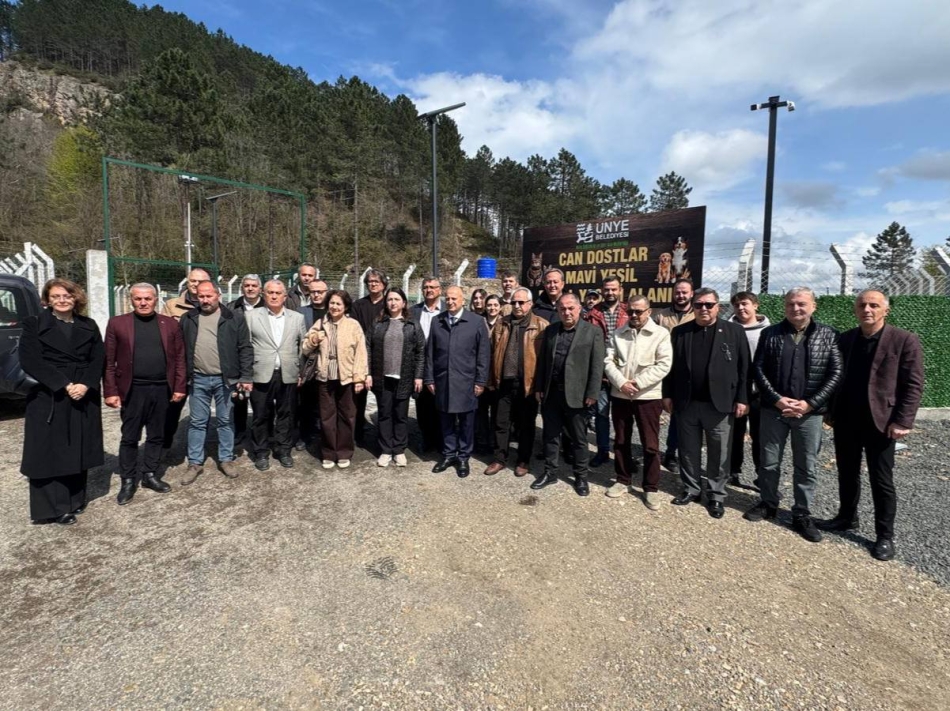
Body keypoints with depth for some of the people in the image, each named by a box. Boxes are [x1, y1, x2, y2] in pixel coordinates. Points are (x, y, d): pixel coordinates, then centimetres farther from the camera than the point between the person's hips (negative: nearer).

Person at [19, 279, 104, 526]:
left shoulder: (89, 326, 8)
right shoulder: (34, 324, 0)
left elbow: (98, 359, 2)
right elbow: (30, 361, -9)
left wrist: (85, 385, -14)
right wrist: (64, 385, -17)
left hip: (83, 398, 3)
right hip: (48, 399, -3)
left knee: (78, 450, 10)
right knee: (49, 453, 3)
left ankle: (75, 500, 23)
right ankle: (53, 508, 13)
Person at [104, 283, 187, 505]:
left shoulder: (170, 323, 6)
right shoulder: (117, 323, 1)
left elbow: (179, 358, 5)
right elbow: (109, 361, -1)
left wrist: (179, 387, -1)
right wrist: (110, 392, -6)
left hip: (161, 389, 2)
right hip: (133, 390, -2)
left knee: (156, 436, 12)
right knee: (129, 438, 6)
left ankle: (150, 475, 26)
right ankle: (128, 481, 19)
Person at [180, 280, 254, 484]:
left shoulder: (234, 319, -2)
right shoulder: (188, 319, 6)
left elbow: (245, 349, -4)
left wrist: (246, 377, -10)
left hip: (225, 379, -2)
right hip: (198, 379, 2)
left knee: (225, 421, 9)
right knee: (197, 422, 10)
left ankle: (226, 459, 22)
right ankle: (195, 463, 20)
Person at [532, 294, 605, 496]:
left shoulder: (593, 332, -4)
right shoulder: (550, 330, 9)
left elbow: (597, 366, -7)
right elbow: (542, 360, 10)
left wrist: (592, 394, -11)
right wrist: (539, 387, 7)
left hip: (576, 394, -4)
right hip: (550, 392, 4)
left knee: (579, 438, 9)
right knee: (550, 435, 13)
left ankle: (581, 476, 24)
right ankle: (550, 472, 27)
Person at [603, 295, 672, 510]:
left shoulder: (661, 333, -3)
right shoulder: (618, 333, 8)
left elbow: (664, 365, -11)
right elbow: (609, 361, 1)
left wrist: (638, 383, -16)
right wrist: (621, 383, -14)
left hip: (648, 396, -3)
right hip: (620, 395, 4)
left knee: (650, 445, 2)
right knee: (621, 441, 13)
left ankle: (651, 488, 16)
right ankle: (623, 480, 29)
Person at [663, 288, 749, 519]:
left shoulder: (734, 332, 0)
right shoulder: (680, 332, 5)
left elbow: (744, 368, -2)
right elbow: (671, 365, 7)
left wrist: (742, 399, -6)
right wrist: (668, 394, 3)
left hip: (719, 404, -2)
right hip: (686, 403, 2)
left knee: (719, 454, 8)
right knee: (688, 451, 12)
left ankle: (716, 495, 23)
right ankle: (691, 489, 28)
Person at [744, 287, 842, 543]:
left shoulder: (829, 335, 1)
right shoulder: (770, 333, 2)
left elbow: (836, 374, -3)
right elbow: (758, 369, -1)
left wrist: (810, 403, -12)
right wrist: (777, 400, -11)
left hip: (810, 412, -1)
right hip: (773, 409, 1)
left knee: (807, 467, 9)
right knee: (769, 462, 12)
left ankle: (802, 514, 23)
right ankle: (768, 504, 30)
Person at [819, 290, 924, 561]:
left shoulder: (904, 340, -6)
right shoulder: (845, 339, 6)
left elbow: (913, 385, -8)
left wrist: (902, 421, -14)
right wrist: (830, 411, 7)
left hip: (880, 421, -4)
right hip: (845, 420, 4)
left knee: (881, 481, 5)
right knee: (847, 474, 15)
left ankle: (885, 536, 19)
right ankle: (846, 518, 32)